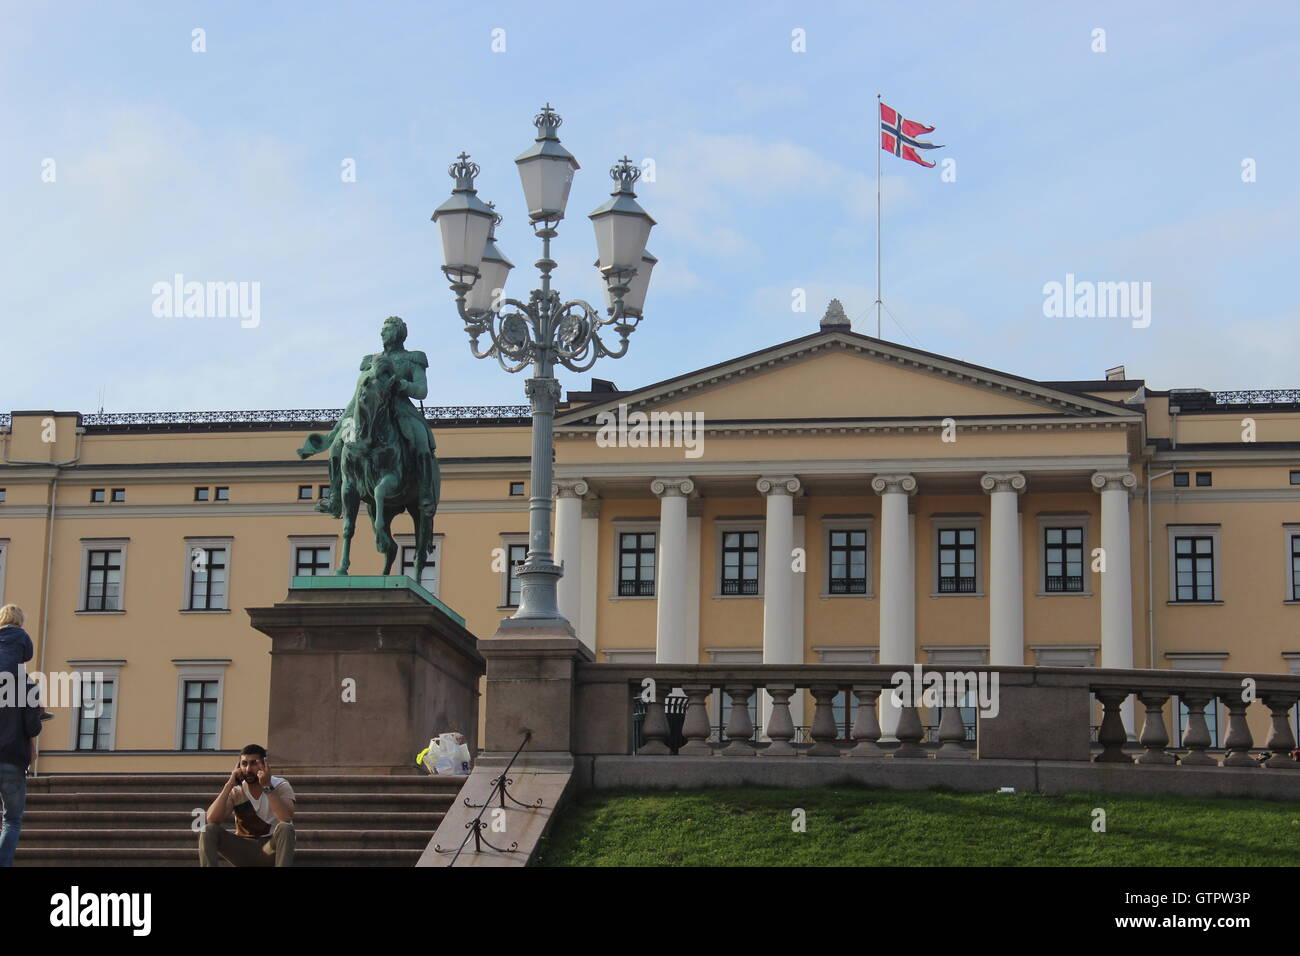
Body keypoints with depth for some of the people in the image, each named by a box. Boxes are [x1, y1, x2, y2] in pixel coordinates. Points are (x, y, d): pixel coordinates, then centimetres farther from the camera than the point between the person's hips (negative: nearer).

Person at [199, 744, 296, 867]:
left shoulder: (280, 786, -7)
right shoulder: (236, 791, 0)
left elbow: (287, 818, -27)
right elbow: (212, 819, -17)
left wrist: (267, 787, -30)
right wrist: (229, 785, -19)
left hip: (272, 848, -2)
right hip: (244, 848, 2)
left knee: (285, 828, -34)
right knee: (208, 830, -19)